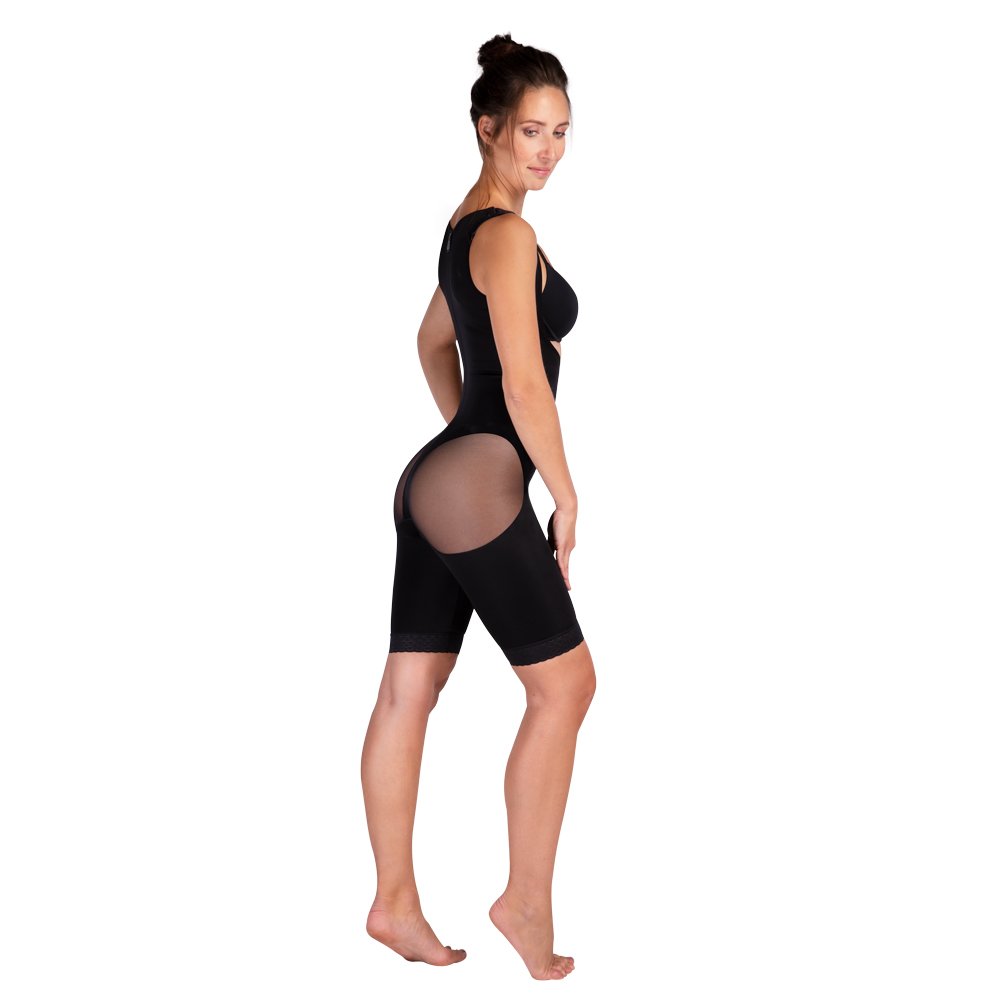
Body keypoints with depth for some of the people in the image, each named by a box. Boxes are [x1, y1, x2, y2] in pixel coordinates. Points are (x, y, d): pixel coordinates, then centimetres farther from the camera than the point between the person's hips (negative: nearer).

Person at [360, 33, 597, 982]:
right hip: (478, 488, -10)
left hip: (434, 479, 10)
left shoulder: (466, 223, 17)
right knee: (564, 682, 0)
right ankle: (527, 900, 8)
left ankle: (395, 903, 18)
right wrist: (566, 495, -9)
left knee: (408, 691, 10)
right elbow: (524, 383, -18)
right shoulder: (508, 235, -13)